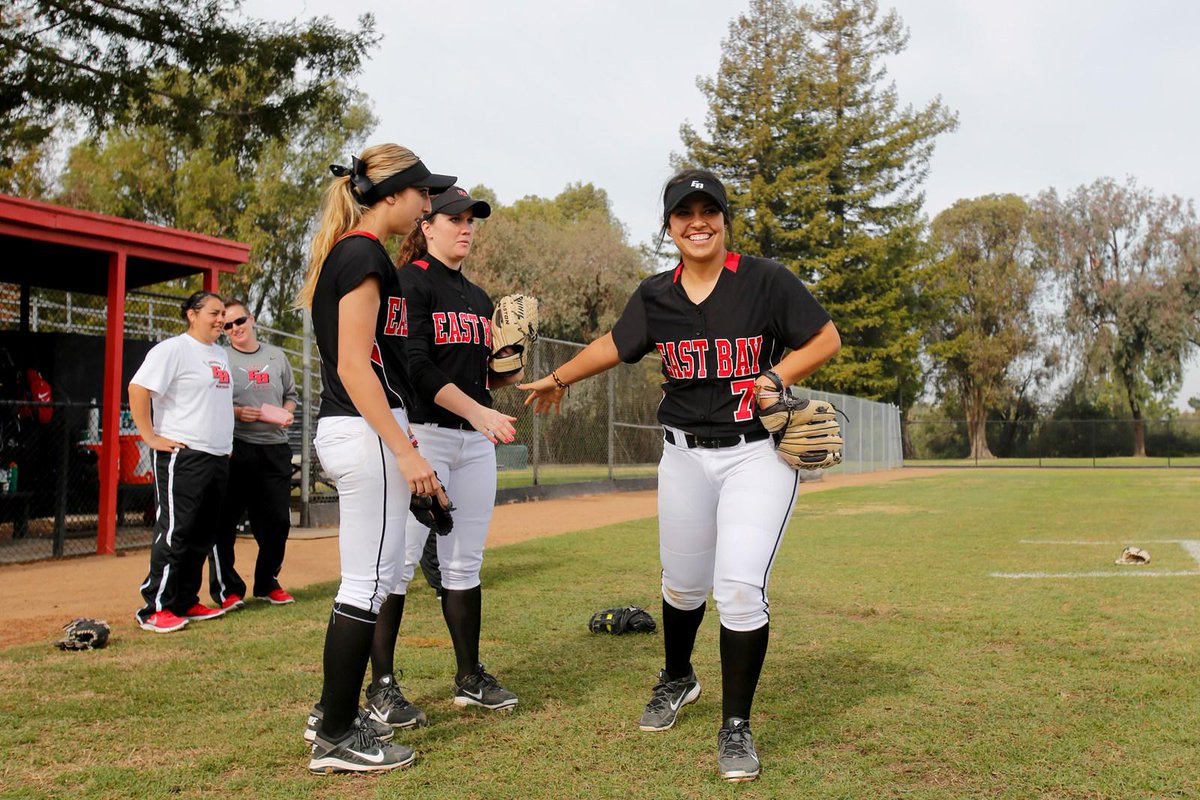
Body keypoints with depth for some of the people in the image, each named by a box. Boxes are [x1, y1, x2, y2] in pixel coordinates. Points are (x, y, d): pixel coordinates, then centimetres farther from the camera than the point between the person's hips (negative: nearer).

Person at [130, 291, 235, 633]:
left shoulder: (220, 354, 17)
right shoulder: (173, 349, -9)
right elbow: (138, 389, -17)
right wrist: (151, 437, -18)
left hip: (218, 457, 8)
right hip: (182, 456, -8)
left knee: (202, 534, 12)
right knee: (174, 532, -6)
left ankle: (186, 602, 21)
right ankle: (156, 609, 1)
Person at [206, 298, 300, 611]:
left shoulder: (276, 356, 14)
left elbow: (290, 393, 22)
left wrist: (288, 412, 3)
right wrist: (236, 412, -16)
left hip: (275, 448, 4)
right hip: (235, 449, -4)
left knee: (278, 520, 8)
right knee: (224, 521, -3)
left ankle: (267, 583, 24)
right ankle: (226, 588, 9)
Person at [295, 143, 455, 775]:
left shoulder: (342, 254, 18)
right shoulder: (365, 255, -12)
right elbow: (354, 367, -19)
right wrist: (405, 452, -21)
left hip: (345, 432, 10)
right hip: (369, 433, -10)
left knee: (365, 580, 17)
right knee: (370, 582, -4)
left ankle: (332, 712, 27)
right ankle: (337, 738, 6)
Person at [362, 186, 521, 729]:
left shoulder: (478, 298, 18)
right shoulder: (410, 282, -5)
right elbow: (416, 366, -17)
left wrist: (510, 369, -1)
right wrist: (477, 411, -23)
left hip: (475, 441, 7)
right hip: (421, 435, -7)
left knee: (465, 562, 11)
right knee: (402, 559, -7)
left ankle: (470, 677, 19)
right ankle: (382, 685, 3)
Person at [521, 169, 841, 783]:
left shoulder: (765, 281, -7)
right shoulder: (655, 296, 3)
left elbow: (826, 340, -2)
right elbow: (614, 345, 19)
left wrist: (773, 379, -15)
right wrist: (557, 379, 29)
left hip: (758, 455, -3)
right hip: (685, 456, 4)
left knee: (740, 587, -14)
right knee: (684, 583, 14)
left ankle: (736, 727, 4)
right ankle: (677, 679, 44)